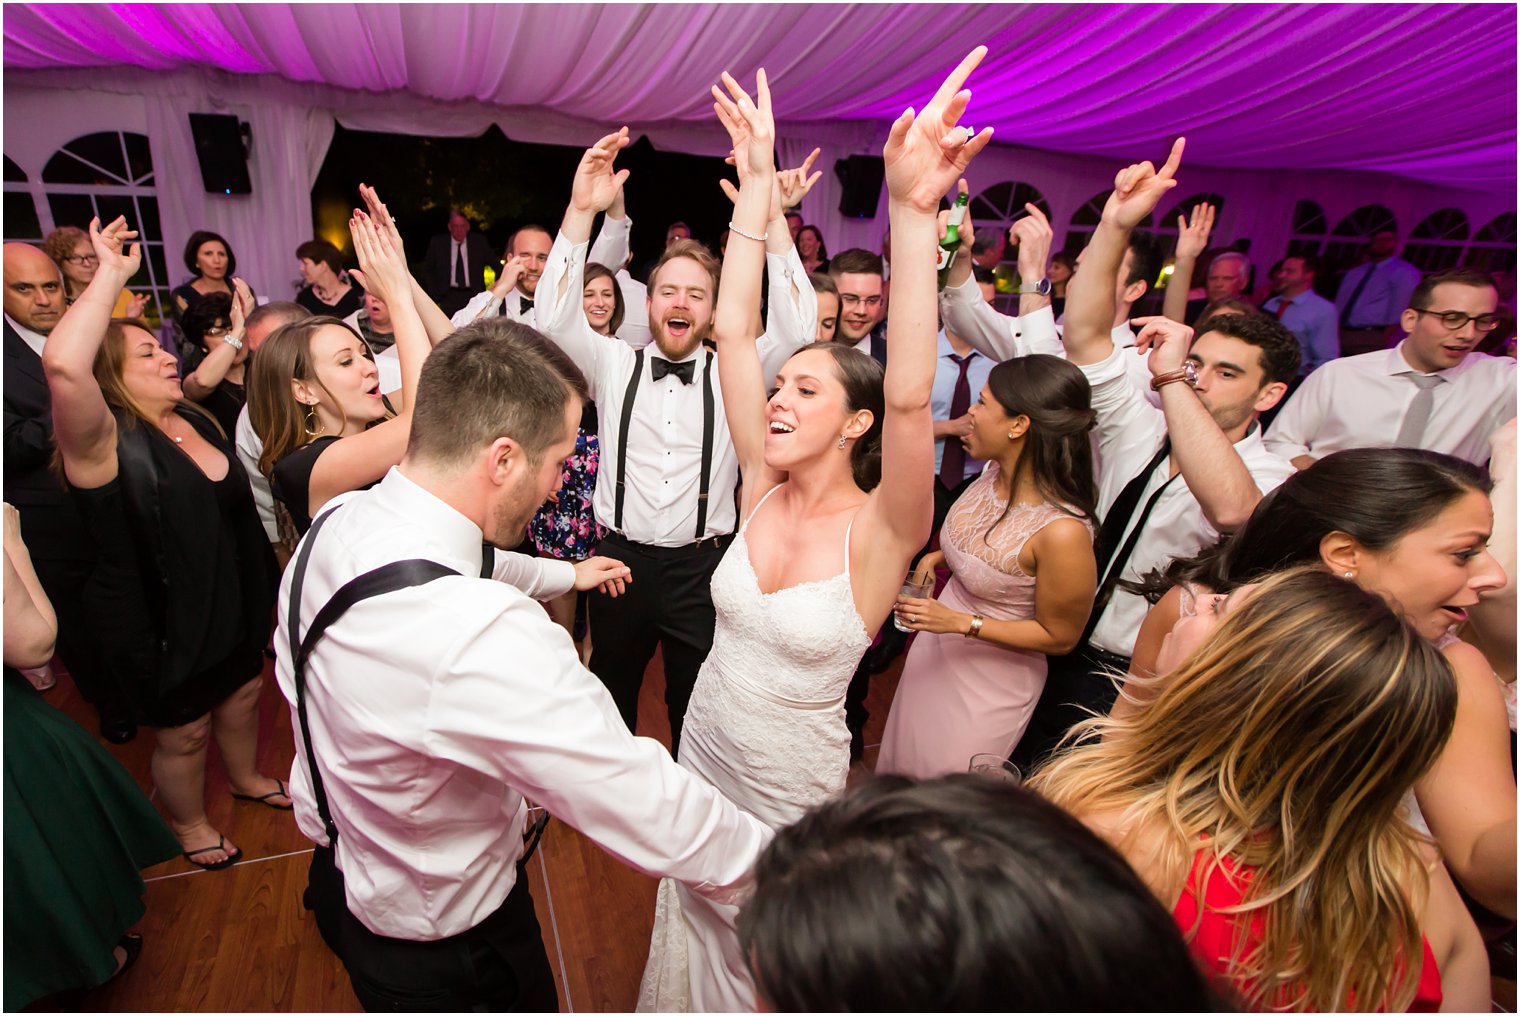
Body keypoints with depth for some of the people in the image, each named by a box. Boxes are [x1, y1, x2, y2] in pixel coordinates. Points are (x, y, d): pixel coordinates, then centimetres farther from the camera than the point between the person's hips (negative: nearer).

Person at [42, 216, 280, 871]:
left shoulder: (195, 419, 1)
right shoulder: (103, 442, -24)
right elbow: (62, 364, -45)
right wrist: (112, 274, -36)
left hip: (231, 603, 7)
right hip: (158, 625, -7)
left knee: (243, 691, 25)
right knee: (185, 732, 14)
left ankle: (247, 778, 53)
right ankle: (189, 824, 42)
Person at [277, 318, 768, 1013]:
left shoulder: (337, 525, -14)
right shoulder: (480, 637, -44)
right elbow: (653, 816, -37)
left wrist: (565, 574, 23)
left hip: (341, 864, 7)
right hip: (438, 946, -7)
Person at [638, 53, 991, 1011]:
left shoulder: (878, 531, -24)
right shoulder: (763, 487, -11)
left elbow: (909, 395, -42)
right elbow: (734, 332, -16)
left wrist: (914, 211, -48)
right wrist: (759, 187, -20)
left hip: (790, 795, -4)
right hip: (701, 762, 4)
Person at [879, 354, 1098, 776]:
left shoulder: (1063, 532, -32)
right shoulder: (994, 472, -10)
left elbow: (1059, 636, -19)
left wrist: (961, 623, -25)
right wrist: (937, 556, -4)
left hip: (989, 681, -6)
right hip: (934, 650, 7)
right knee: (900, 763, 25)